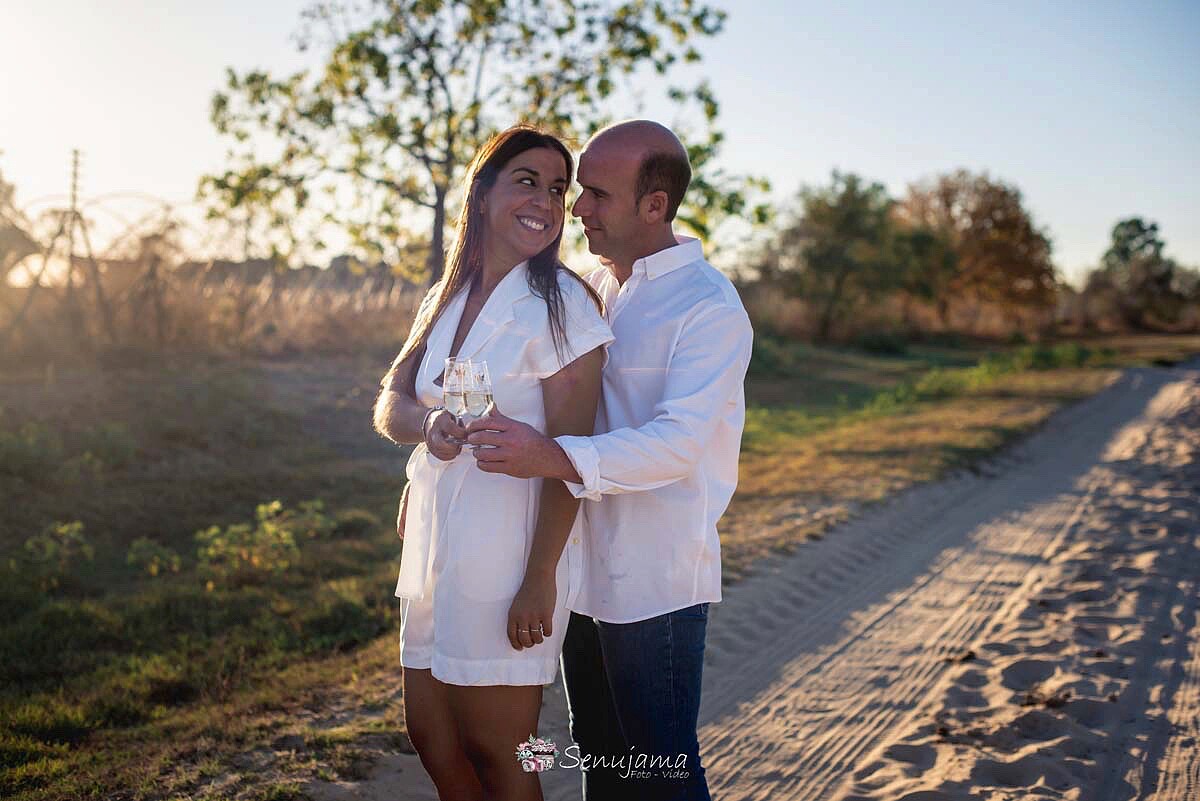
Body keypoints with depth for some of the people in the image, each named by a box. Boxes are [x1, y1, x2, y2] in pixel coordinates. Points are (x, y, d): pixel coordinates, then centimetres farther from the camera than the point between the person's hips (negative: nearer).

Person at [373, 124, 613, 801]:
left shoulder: (561, 304, -11)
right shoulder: (446, 299, 11)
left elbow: (567, 456, -14)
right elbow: (390, 404, 6)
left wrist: (541, 578, -19)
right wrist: (428, 425, -18)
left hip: (509, 551, -7)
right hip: (434, 542, 7)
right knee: (432, 737, 16)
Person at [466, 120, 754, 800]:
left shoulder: (708, 307, -14)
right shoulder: (592, 290, 10)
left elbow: (678, 442, -26)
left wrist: (554, 458, -38)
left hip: (656, 584, -7)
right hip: (585, 573, 8)